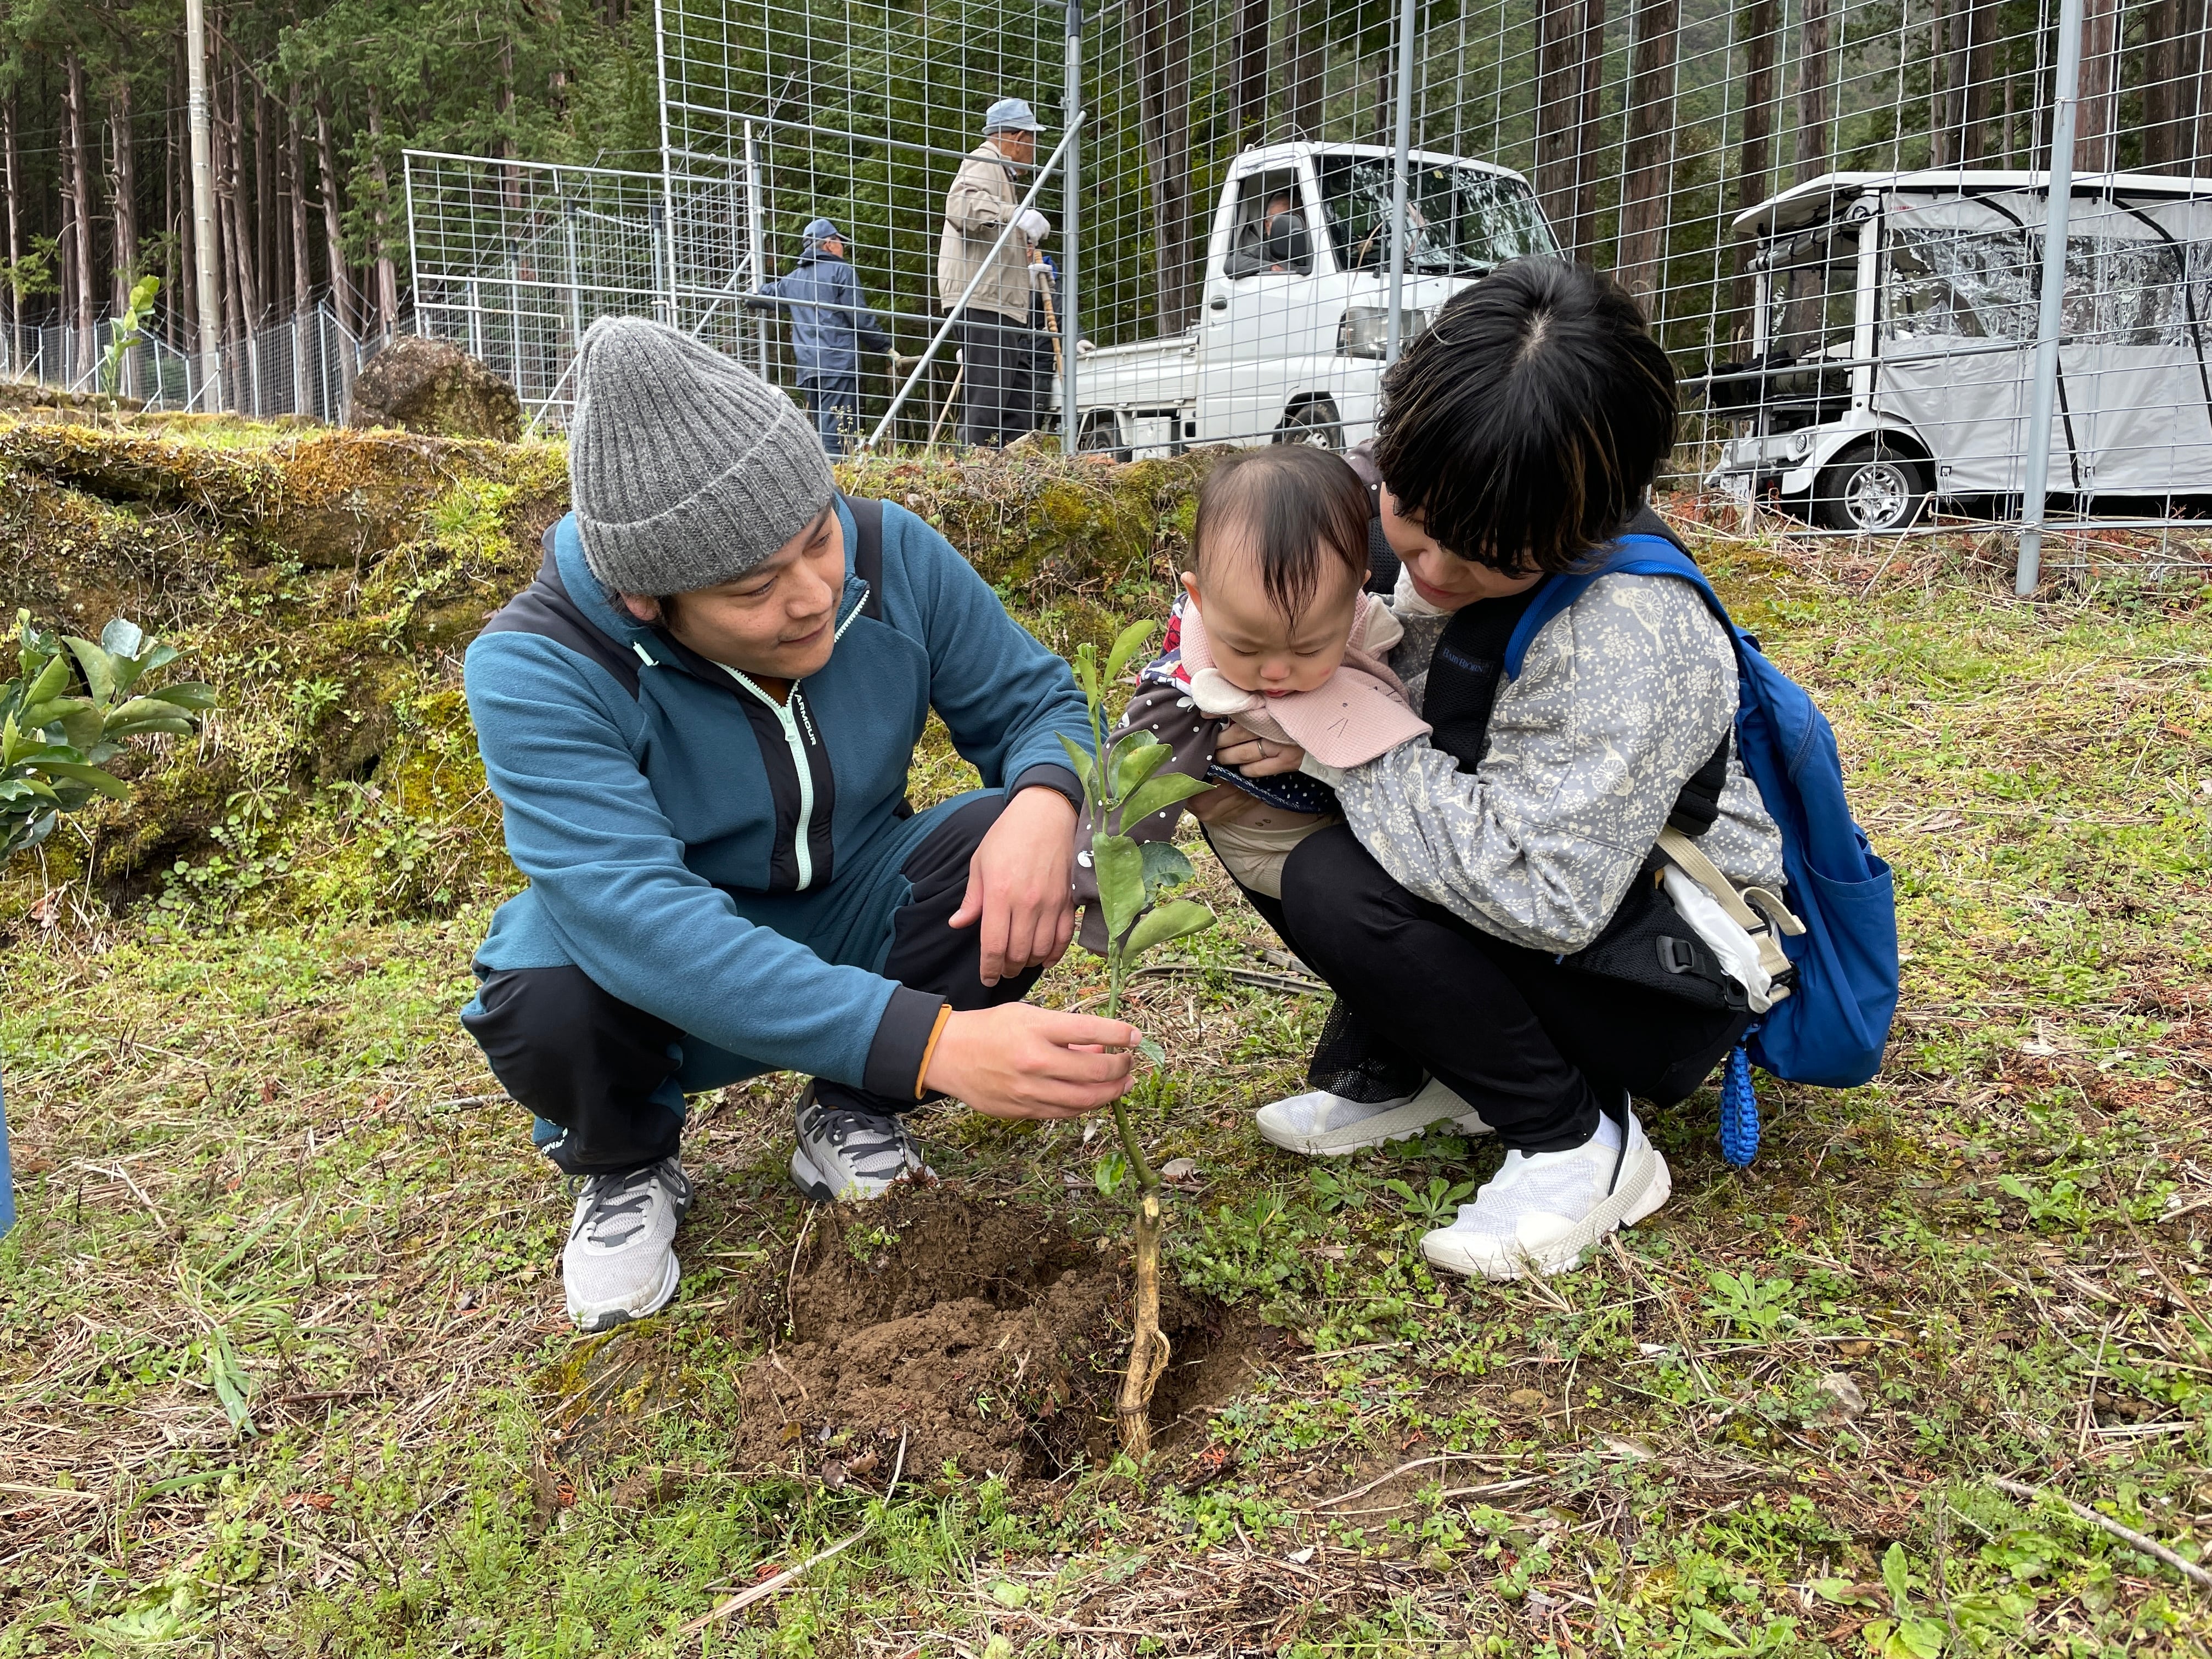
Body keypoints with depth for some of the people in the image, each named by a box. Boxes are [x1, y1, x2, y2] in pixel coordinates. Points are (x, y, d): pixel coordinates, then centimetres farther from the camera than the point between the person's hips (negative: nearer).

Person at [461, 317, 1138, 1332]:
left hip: (850, 926, 3)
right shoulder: (535, 671, -30)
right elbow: (635, 912, -43)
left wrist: (1046, 799, -33)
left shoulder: (891, 555, -17)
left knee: (1015, 847, -26)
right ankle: (626, 1168, 3)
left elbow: (1033, 698, -5)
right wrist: (929, 1043, -54)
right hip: (678, 996, -3)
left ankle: (850, 1115, 3)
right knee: (544, 994, -37)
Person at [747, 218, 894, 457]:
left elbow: (764, 296, 37)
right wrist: (887, 347, 3)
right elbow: (860, 318, -6)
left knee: (821, 427, 10)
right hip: (839, 363, -7)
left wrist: (751, 296, 60)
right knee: (835, 428, -14)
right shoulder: (840, 271, 0)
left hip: (807, 367, 7)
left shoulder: (793, 278, 20)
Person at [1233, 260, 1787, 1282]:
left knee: (1337, 890, -29)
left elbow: (1541, 892, -37)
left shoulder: (1629, 634, -33)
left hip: (1670, 984, -8)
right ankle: (1390, 1071, 8)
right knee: (1255, 789, -6)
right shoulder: (1415, 535, -10)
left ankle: (1579, 1145, -9)